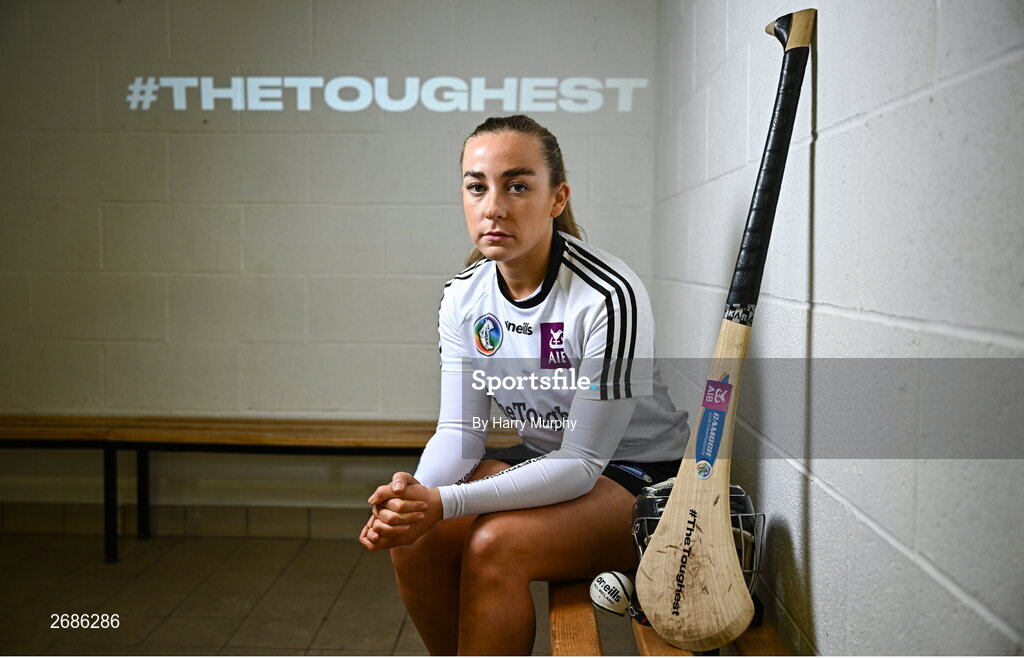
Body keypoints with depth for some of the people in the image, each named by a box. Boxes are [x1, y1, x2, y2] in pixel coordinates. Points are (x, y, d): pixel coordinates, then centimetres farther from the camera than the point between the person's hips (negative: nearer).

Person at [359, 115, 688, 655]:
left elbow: (581, 462, -26)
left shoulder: (609, 297, -27)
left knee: (495, 546, -29)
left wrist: (445, 502, -36)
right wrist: (416, 491, -27)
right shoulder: (463, 297, -5)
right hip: (540, 461, 6)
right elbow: (460, 430, -4)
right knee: (412, 537, -16)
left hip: (638, 475, -6)